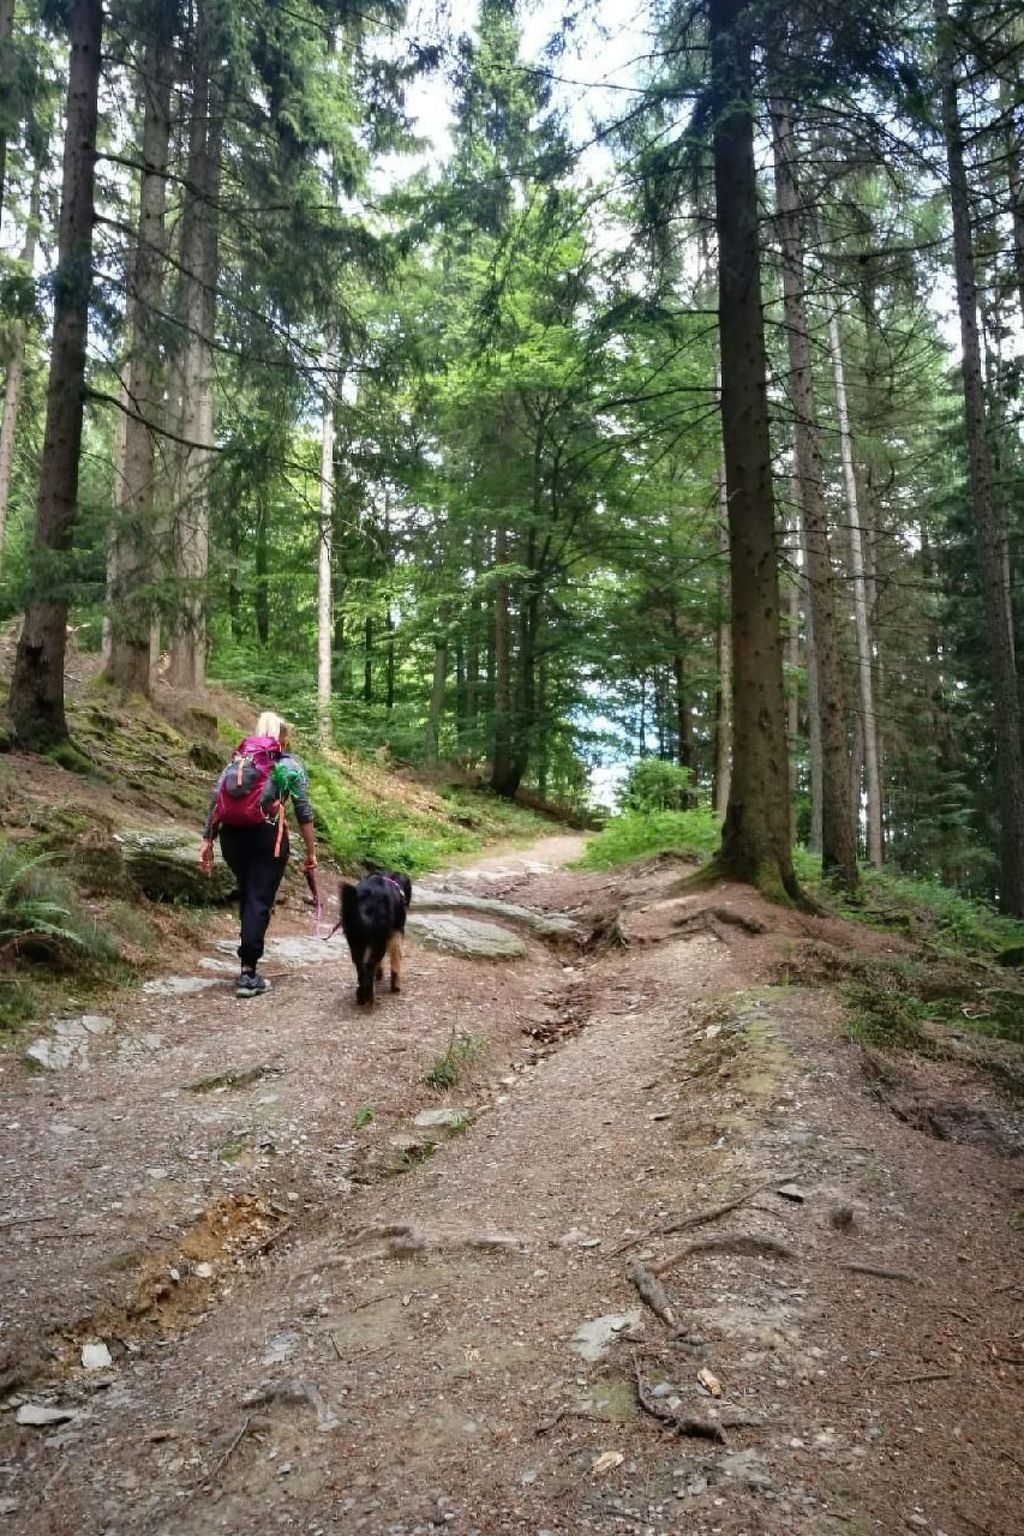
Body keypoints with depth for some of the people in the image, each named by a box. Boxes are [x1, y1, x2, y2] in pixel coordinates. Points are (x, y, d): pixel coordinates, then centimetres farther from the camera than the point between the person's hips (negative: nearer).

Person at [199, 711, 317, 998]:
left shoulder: (237, 759, 18)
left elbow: (214, 801, 10)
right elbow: (303, 812, 2)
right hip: (267, 837, -4)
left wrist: (207, 840, 11)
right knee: (259, 902, 0)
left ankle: (249, 952, 31)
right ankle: (248, 973, -1)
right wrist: (311, 852, 6)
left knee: (246, 896, 21)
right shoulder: (289, 764, 9)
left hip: (231, 835, 4)